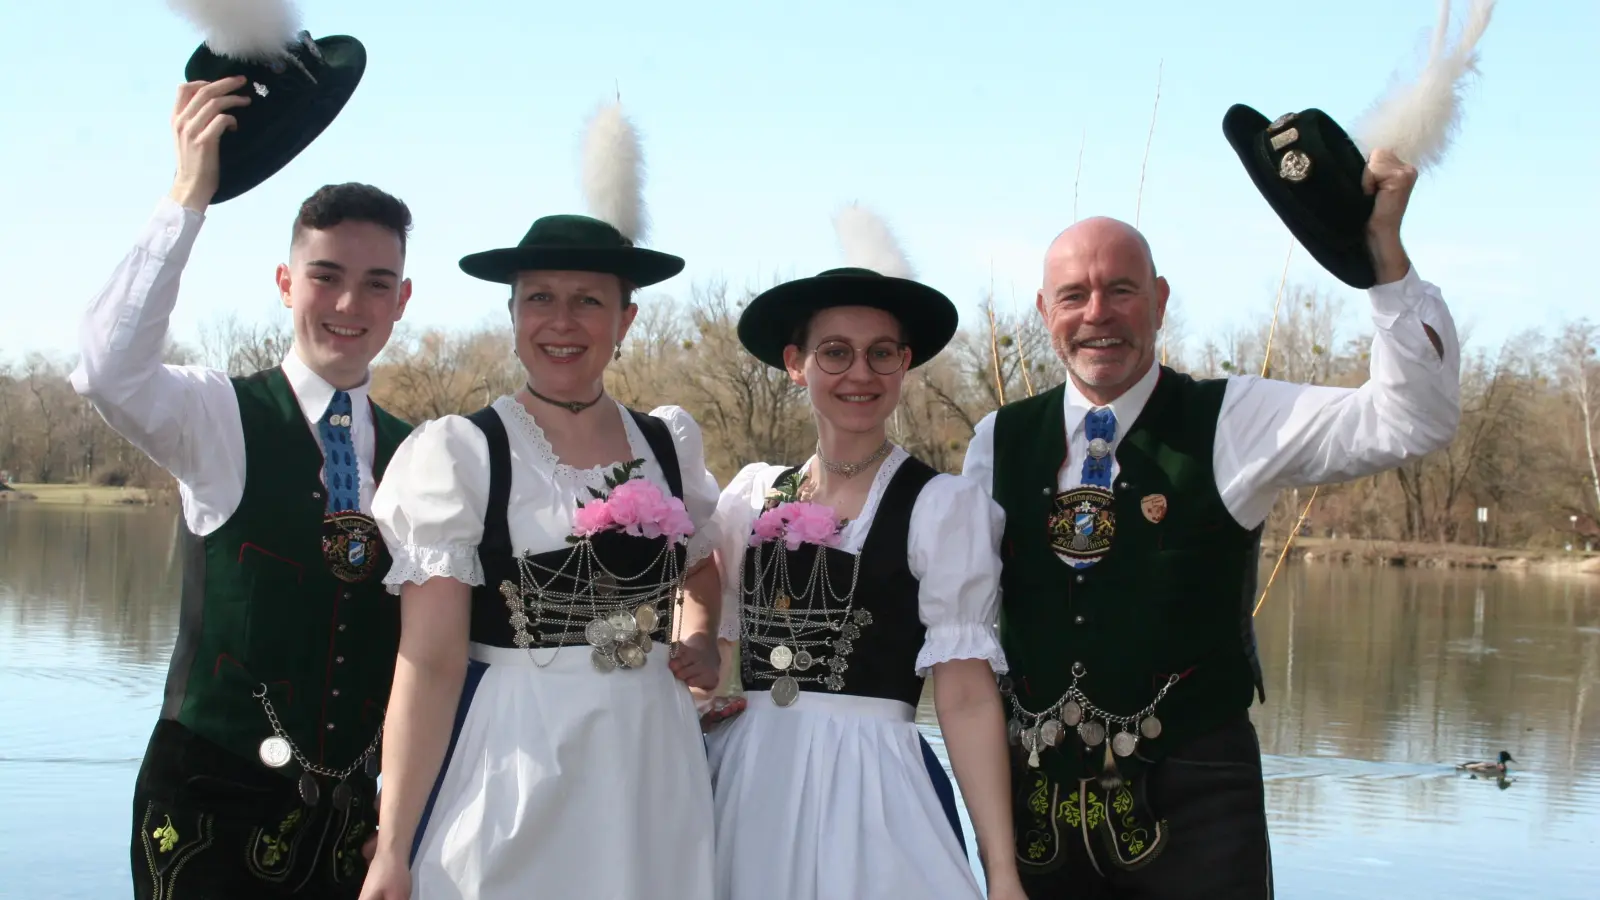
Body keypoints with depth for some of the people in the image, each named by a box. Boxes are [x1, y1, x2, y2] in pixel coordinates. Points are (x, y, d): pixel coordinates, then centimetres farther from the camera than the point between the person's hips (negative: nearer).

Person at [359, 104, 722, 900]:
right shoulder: (459, 452, -6)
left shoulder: (671, 444, 7)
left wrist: (702, 647, 8)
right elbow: (429, 660, -10)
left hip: (652, 770, 4)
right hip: (510, 774, -4)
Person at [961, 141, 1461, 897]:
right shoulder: (1000, 440, 6)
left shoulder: (1232, 422, -3)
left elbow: (1413, 422, -13)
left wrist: (1383, 246, -21)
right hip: (1038, 800, 3)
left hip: (1192, 799, -3)